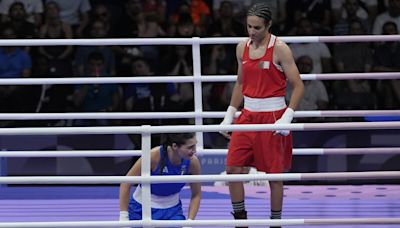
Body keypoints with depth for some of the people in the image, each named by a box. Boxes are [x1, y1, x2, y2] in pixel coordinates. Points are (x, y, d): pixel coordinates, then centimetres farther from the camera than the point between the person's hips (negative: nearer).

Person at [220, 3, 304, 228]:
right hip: (248, 115, 6)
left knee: (274, 174, 0)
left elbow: (298, 86, -11)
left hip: (272, 116, -5)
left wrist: (287, 118, -20)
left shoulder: (280, 49, -11)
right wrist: (229, 115, 13)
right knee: (233, 168, -1)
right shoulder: (242, 48, 7)